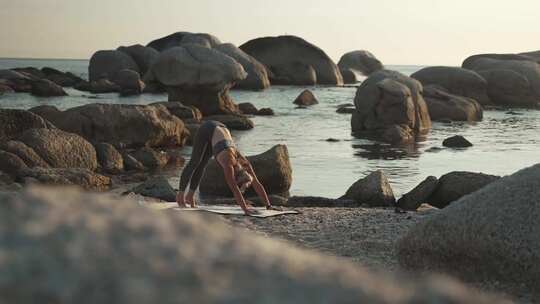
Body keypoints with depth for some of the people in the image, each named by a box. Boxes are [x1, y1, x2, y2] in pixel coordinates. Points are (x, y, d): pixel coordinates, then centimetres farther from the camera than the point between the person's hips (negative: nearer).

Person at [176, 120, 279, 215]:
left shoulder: (244, 163, -20)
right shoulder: (229, 164, -35)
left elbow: (257, 185, -16)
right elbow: (234, 189, -42)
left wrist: (268, 206, -18)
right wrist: (245, 209, -48)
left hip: (220, 129, 5)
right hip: (207, 130, -5)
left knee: (202, 164, 14)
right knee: (194, 162, 3)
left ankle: (190, 196, 23)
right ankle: (180, 195, 16)